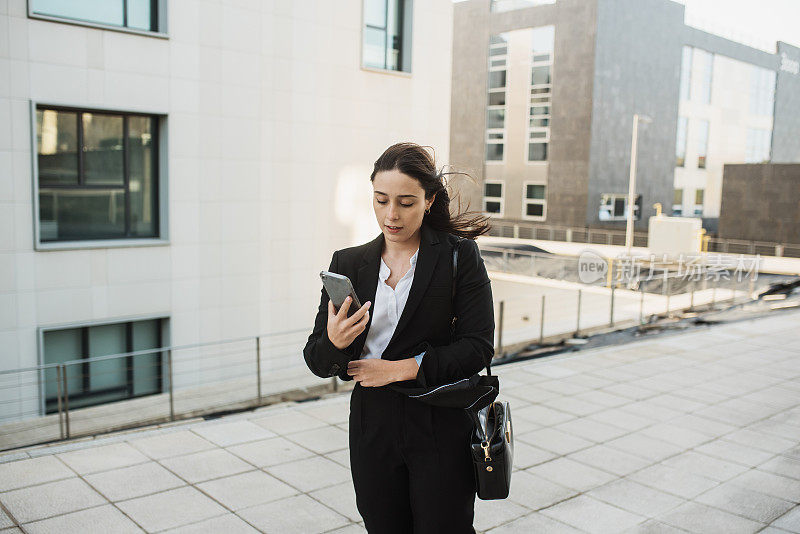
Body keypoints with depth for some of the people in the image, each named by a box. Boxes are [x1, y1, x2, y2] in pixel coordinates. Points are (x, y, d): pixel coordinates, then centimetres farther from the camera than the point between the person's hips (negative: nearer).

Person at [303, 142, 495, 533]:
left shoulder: (460, 256, -4)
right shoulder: (347, 264, 4)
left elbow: (478, 347, -9)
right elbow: (316, 362, 2)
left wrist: (402, 368, -16)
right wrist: (334, 342, -20)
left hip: (442, 431, -2)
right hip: (373, 428, 3)